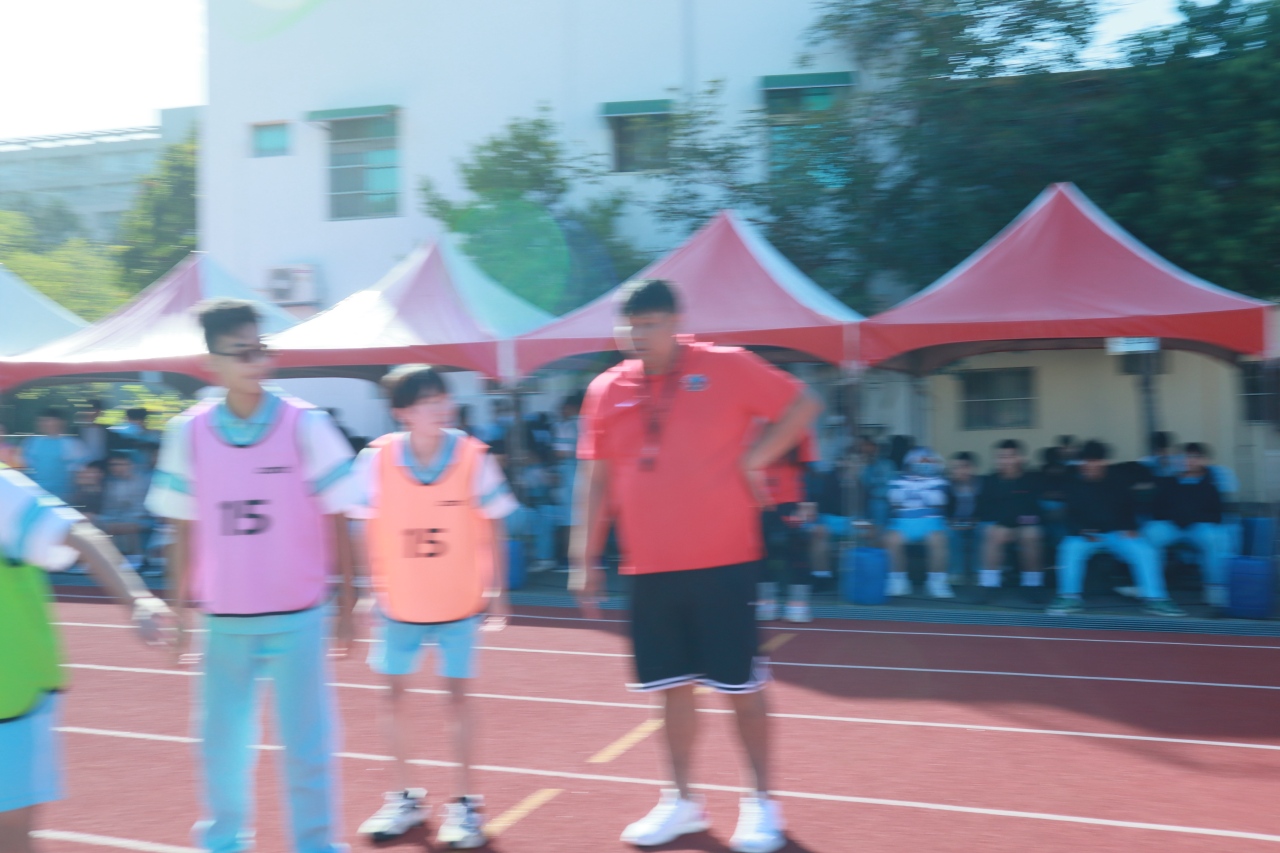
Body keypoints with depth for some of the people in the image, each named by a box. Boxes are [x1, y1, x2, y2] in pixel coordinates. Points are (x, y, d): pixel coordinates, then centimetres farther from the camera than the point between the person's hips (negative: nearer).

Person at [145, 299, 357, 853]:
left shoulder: (305, 425, -8)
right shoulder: (188, 432, -1)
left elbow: (336, 521, -4)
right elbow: (183, 530, 6)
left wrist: (346, 605, -4)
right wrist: (178, 609, 8)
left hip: (296, 617, -2)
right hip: (224, 620, 3)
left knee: (307, 747, 4)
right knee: (221, 745, 14)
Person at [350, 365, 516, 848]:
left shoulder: (473, 457, -15)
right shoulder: (376, 459, -14)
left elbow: (493, 526, -4)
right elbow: (366, 529, -1)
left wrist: (496, 590, -4)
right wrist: (369, 589, 0)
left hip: (460, 601, -2)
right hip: (399, 603, 2)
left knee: (457, 693, 4)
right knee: (395, 691, 10)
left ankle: (464, 803, 18)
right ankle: (405, 798, 28)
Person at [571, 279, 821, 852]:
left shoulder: (727, 366, -6)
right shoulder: (607, 390, 5)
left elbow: (802, 405, 1)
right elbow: (595, 480, 9)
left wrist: (754, 460, -9)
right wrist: (585, 559, 7)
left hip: (722, 563, -3)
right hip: (649, 569, 4)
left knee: (741, 686, 5)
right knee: (674, 687, 11)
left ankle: (761, 803, 22)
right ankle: (681, 802, 27)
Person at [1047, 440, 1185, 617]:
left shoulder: (1118, 480, -3)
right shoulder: (1075, 484, -4)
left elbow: (1129, 508, 5)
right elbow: (1071, 516, -2)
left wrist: (1130, 529, -11)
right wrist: (1081, 531, -21)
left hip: (1117, 533, 1)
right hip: (1086, 534, -1)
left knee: (1144, 550, -23)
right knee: (1071, 548, -31)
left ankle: (1154, 599, -13)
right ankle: (1070, 598, -19)